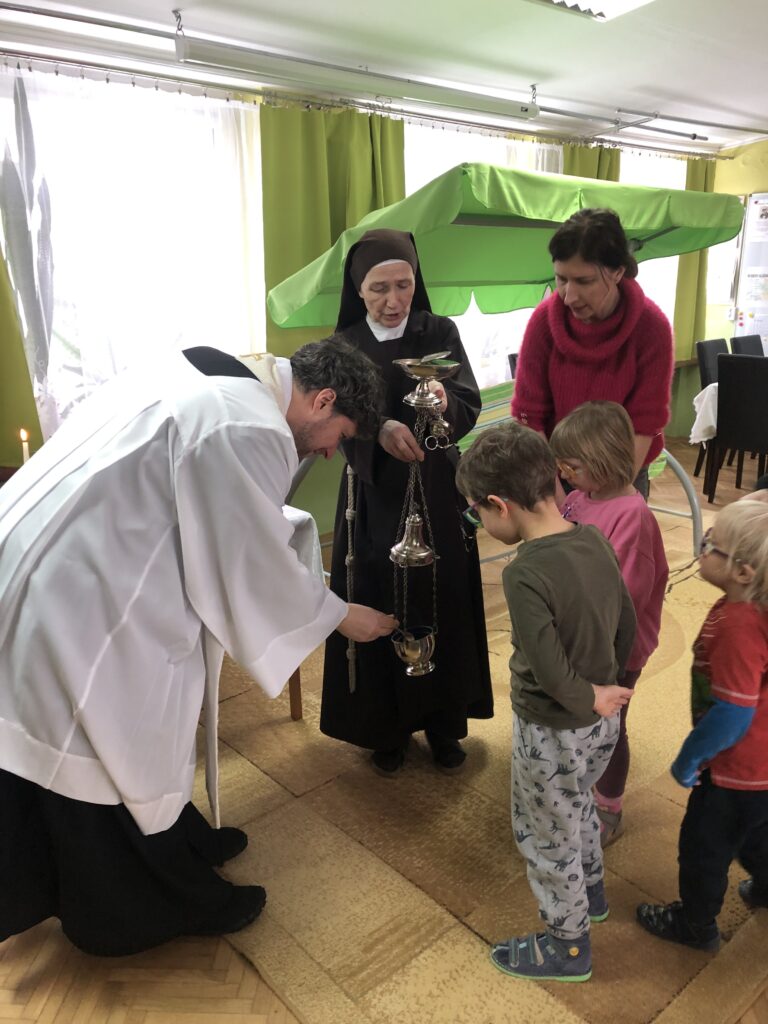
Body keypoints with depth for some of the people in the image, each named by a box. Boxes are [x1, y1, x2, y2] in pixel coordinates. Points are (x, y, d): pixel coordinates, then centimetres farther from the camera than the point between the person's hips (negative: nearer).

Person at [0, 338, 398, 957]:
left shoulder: (211, 376, 6)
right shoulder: (248, 430, -24)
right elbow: (254, 567, -16)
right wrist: (341, 616, 0)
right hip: (89, 611, -10)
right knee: (127, 756, 12)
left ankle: (178, 844, 48)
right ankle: (162, 906, 36)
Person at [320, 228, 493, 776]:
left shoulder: (440, 332, -1)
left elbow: (470, 407, -13)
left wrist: (444, 401, -36)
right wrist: (381, 429, -37)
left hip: (437, 493, 0)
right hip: (374, 496, 0)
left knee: (442, 610, 8)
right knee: (378, 612, 6)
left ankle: (444, 722, 28)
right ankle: (385, 727, 25)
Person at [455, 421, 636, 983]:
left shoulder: (525, 574, -32)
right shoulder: (595, 541, -9)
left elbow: (551, 672, -31)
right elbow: (627, 624, 2)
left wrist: (591, 700, -12)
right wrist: (606, 684, 12)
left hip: (555, 735, -7)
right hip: (603, 723, 8)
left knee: (546, 838, 18)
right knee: (579, 806, 33)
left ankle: (568, 945, 41)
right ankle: (592, 893, 58)